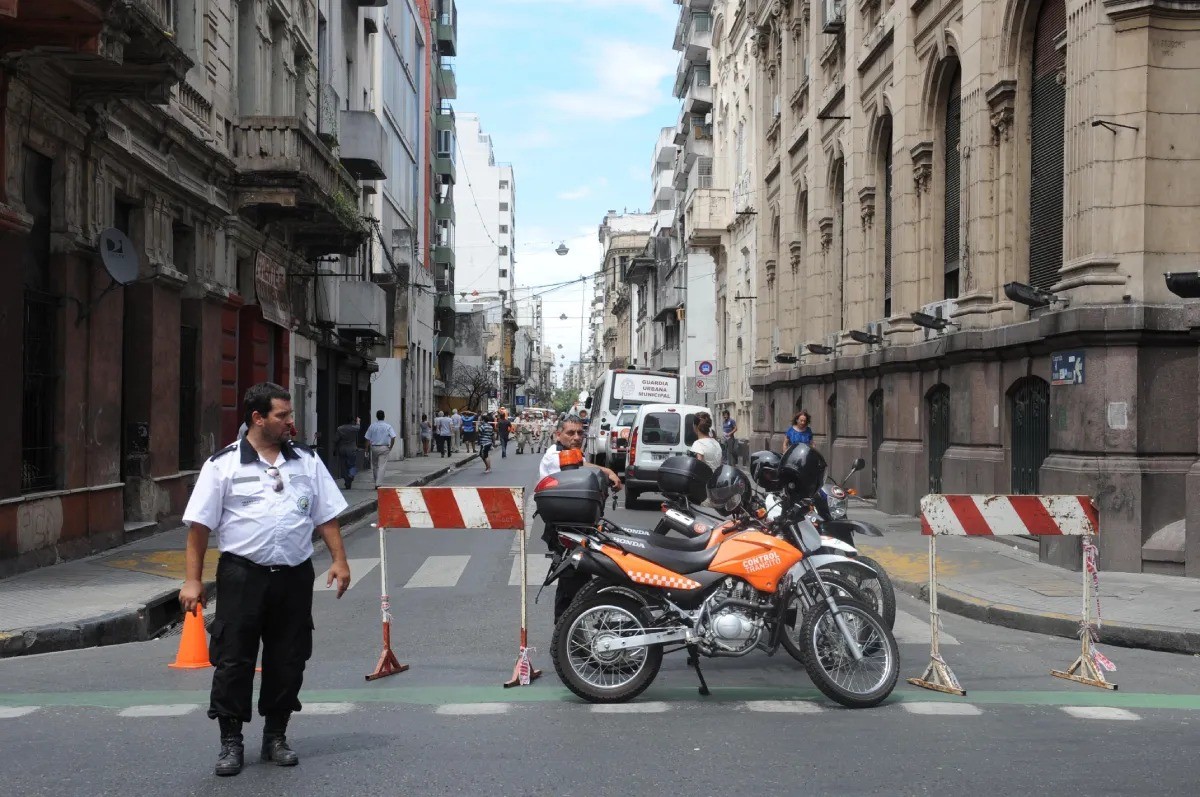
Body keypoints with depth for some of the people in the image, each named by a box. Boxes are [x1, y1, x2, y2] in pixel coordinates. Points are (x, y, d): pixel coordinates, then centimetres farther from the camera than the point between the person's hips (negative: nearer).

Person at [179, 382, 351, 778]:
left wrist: (339, 560, 2)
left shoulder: (307, 460, 8)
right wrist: (192, 581, -6)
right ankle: (231, 741, 15)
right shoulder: (223, 464, -2)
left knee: (288, 660, 9)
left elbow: (326, 516, 11)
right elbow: (199, 526, -2)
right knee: (233, 660, 1)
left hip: (294, 576, 3)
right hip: (243, 575, -3)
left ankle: (276, 736, 25)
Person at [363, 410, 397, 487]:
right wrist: (390, 447, 1)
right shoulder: (388, 426, -2)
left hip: (374, 447, 2)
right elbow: (393, 438, -12)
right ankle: (379, 484, -11)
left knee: (374, 466, 15)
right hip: (384, 448, -2)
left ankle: (377, 483, 21)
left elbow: (368, 439, 2)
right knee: (382, 466, -3)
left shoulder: (372, 426, 2)